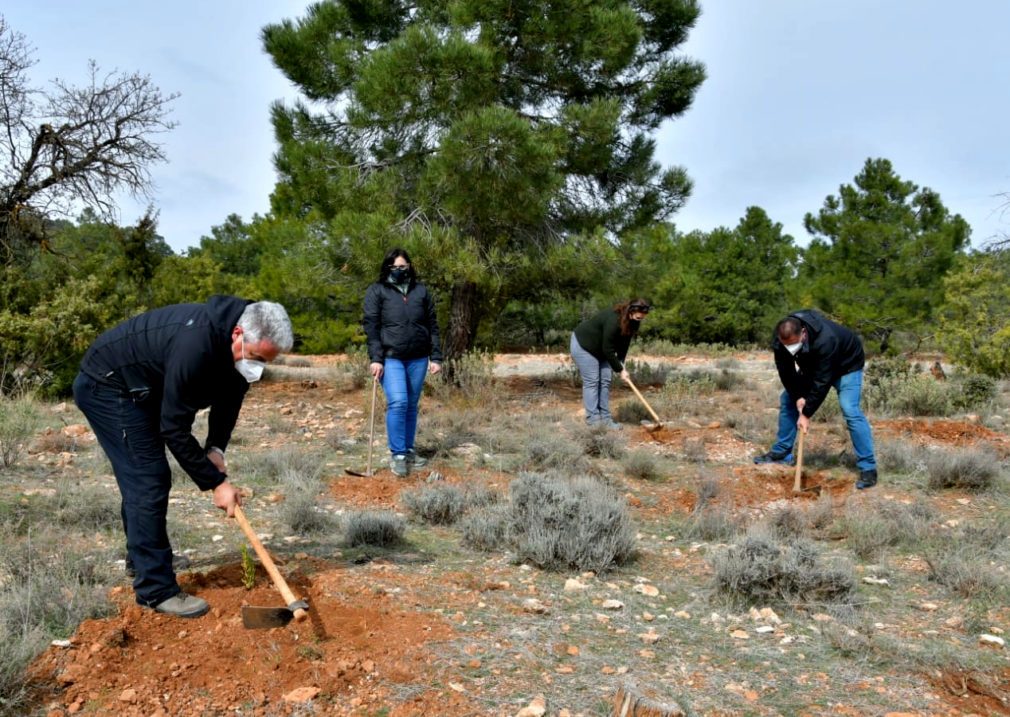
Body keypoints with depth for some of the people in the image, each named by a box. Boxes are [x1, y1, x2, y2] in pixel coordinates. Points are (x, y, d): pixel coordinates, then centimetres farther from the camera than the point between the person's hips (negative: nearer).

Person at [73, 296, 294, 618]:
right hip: (106, 386, -9)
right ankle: (156, 589, -7)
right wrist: (216, 482, -27)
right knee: (148, 481, -13)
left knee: (144, 477, 20)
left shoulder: (240, 347, -12)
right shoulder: (196, 345, -38)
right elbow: (174, 428, -32)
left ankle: (141, 558, 39)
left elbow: (229, 397, 3)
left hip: (140, 389, 9)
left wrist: (215, 449, -12)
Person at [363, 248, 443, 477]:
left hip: (418, 359, 3)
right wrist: (376, 359, -11)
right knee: (398, 403, -14)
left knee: (412, 406, 9)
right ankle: (397, 455, -4)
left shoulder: (421, 291, 11)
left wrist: (436, 357, 5)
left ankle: (409, 451, 22)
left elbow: (432, 326, 11)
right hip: (391, 358, -3)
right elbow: (371, 326, -3)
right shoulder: (376, 291, 3)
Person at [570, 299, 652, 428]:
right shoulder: (613, 320, -36)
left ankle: (605, 417, 5)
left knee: (605, 380, 2)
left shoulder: (631, 322, -10)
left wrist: (621, 363, -13)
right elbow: (608, 349, -30)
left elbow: (624, 344, -2)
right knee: (591, 381, -10)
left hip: (601, 349, 9)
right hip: (583, 344, -8)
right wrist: (620, 369, -23)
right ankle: (593, 419, -6)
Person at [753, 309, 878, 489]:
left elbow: (822, 382, -39)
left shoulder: (825, 340, -43)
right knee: (787, 399, 3)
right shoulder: (779, 340, -26)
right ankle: (781, 452, 15)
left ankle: (868, 468, -16)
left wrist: (806, 413, -34)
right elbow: (785, 371, -14)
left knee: (850, 410, -21)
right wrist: (797, 396, -21)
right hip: (813, 365, 7)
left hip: (846, 365, -6)